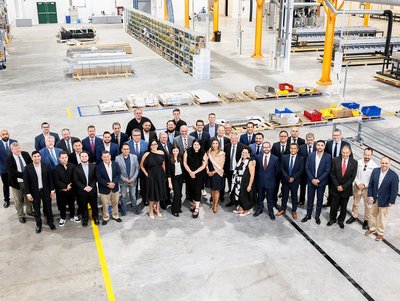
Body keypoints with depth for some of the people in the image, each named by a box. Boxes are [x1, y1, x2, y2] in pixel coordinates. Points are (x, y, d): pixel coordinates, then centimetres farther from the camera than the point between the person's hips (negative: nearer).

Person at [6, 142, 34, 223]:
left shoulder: (25, 154, -5)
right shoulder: (8, 159, -17)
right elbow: (12, 172, -24)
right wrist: (24, 175, -29)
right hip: (16, 183, -3)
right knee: (18, 200, 13)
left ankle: (29, 211, 45)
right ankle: (21, 216, 31)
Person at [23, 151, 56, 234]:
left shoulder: (46, 166, -3)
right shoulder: (27, 168, -8)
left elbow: (50, 179, 2)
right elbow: (26, 182, -7)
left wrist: (52, 190, 0)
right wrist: (28, 194, -9)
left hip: (46, 191, 1)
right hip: (35, 192, -1)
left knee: (48, 207, 12)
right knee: (36, 210, 10)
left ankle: (50, 222, 31)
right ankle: (38, 225, 25)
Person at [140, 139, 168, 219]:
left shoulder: (161, 153, -3)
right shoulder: (147, 154, -13)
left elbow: (163, 164, 7)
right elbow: (141, 165, -4)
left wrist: (164, 174, 5)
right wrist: (146, 173, -8)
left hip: (160, 176, 4)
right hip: (151, 176, -4)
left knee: (159, 192, 15)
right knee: (152, 193, 6)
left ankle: (157, 209, 33)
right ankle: (151, 211, 20)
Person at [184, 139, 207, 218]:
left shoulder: (203, 153, -5)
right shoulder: (188, 152, -1)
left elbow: (204, 165, -7)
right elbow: (185, 163, -1)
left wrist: (195, 172, -13)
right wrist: (190, 172, -11)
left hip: (199, 175, -2)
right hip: (189, 174, 2)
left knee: (197, 190, -6)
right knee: (191, 190, 8)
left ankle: (197, 209, -6)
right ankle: (193, 204, 27)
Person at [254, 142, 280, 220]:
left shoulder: (275, 159, -7)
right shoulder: (258, 157, -2)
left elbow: (277, 171, 2)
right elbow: (256, 169, 8)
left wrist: (272, 178, 4)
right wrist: (258, 176, 4)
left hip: (270, 182, -2)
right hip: (260, 181, 2)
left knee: (270, 198, 9)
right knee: (260, 197, 17)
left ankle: (271, 212, 23)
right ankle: (259, 209, 34)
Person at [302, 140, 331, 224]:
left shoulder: (328, 157, -9)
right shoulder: (310, 155, -3)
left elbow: (327, 170, -11)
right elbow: (307, 168, -2)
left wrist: (318, 180, -15)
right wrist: (312, 179, -11)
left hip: (321, 182, -1)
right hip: (311, 181, 2)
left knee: (320, 199, 9)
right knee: (310, 199, 9)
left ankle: (317, 216, 22)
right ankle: (308, 215, 22)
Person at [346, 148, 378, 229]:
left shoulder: (374, 166, -15)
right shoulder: (358, 162, -9)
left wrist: (364, 185, -17)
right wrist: (358, 183, -13)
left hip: (367, 188, -2)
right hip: (357, 186, 3)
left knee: (367, 205, 8)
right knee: (355, 203, 19)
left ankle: (366, 220, 24)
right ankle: (354, 216, 38)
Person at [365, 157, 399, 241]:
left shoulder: (394, 175, -18)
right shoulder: (375, 171, -6)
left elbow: (394, 190, -14)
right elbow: (370, 184, -1)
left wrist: (392, 201, -13)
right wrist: (370, 196, -6)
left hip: (384, 200, -4)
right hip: (374, 198, 4)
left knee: (382, 217, 11)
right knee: (372, 214, 20)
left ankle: (380, 233, 29)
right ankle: (373, 228, 42)